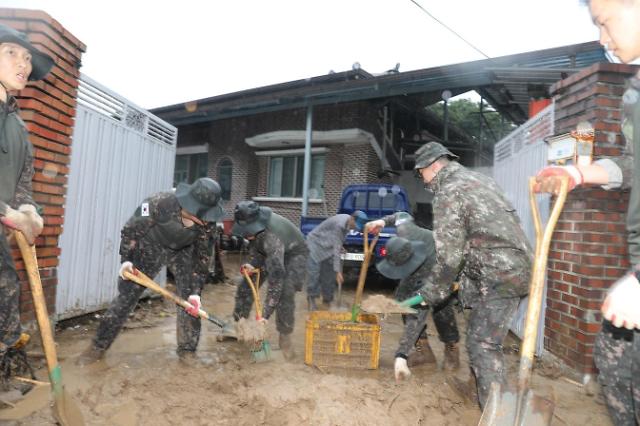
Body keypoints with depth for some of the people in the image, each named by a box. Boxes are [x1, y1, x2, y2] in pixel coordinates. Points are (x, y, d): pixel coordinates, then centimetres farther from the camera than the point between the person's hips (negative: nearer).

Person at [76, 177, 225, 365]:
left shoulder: (207, 223, -28)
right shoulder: (159, 203, -37)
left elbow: (202, 256, -15)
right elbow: (131, 228, -18)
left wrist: (195, 291, -18)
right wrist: (126, 259, -22)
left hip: (182, 250, 2)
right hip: (150, 246, -2)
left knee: (189, 299, -4)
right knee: (127, 294, 0)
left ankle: (187, 349, 13)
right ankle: (99, 345, 17)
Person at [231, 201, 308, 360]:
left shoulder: (272, 237, -43)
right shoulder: (251, 225, -22)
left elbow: (276, 277, -44)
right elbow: (254, 245, -1)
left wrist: (266, 314, -43)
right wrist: (253, 264, -22)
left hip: (293, 254, -7)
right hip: (268, 253, 7)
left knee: (285, 293, -24)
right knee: (246, 285, 0)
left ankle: (285, 337, -3)